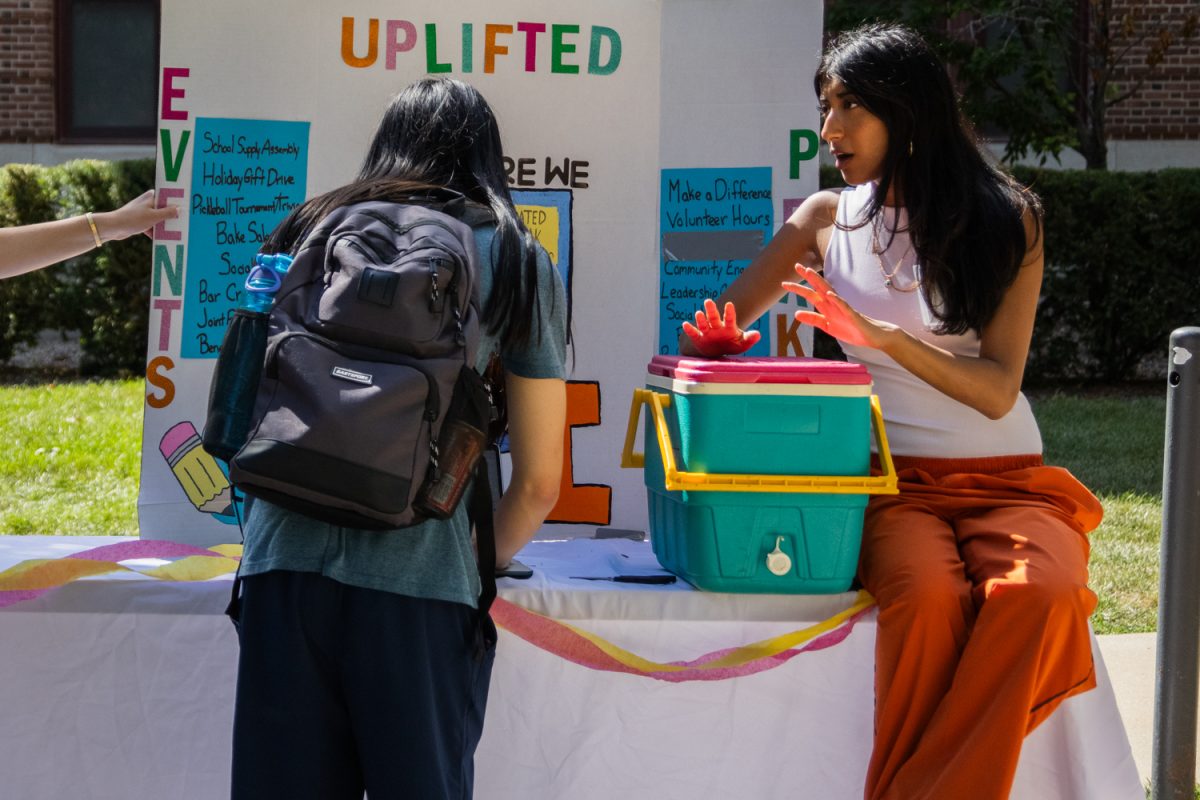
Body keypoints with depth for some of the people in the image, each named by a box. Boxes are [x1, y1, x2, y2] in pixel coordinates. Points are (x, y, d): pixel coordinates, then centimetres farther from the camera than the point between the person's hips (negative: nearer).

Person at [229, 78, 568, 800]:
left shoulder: (308, 229, 15)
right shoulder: (519, 263, 10)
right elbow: (539, 483, 9)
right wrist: (480, 566, 26)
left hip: (285, 559, 2)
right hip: (418, 580, -2)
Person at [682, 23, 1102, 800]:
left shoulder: (1006, 219, 4)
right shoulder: (826, 218, 11)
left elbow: (997, 390, -4)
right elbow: (714, 328, 13)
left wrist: (882, 336, -18)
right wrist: (716, 341, -12)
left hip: (1005, 480, 0)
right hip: (894, 481, 0)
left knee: (1041, 593, -34)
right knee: (930, 597, -34)